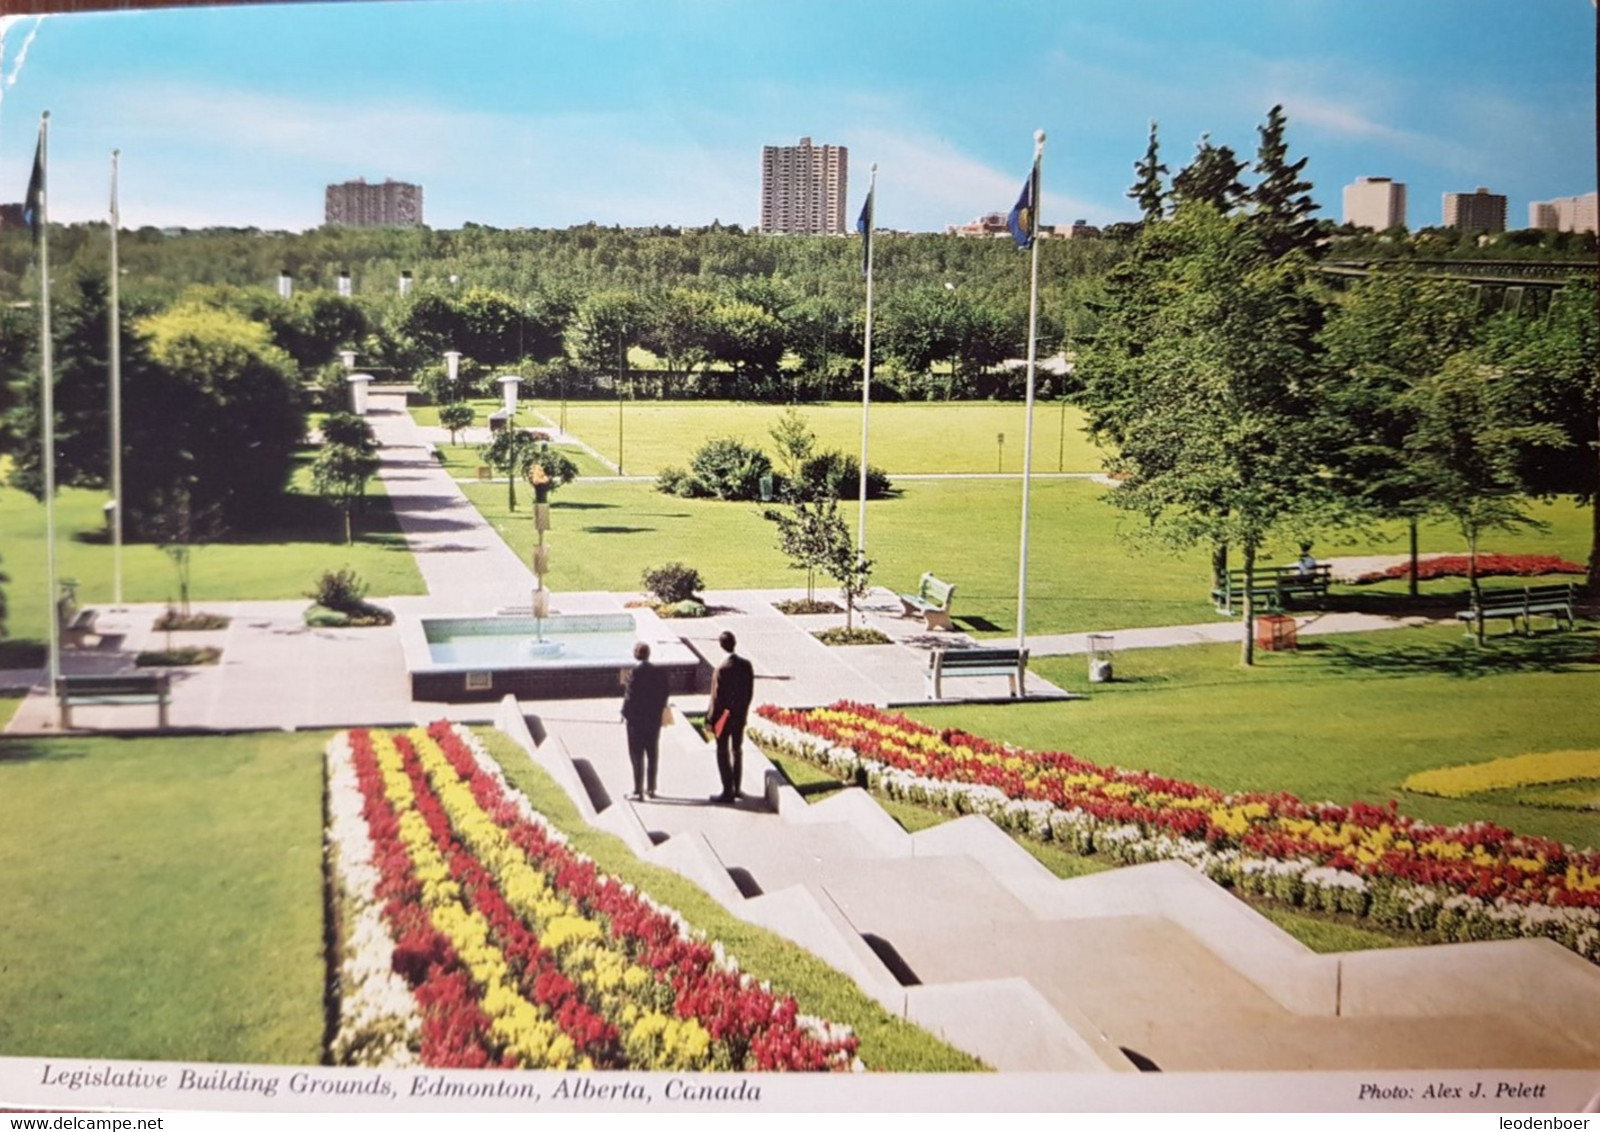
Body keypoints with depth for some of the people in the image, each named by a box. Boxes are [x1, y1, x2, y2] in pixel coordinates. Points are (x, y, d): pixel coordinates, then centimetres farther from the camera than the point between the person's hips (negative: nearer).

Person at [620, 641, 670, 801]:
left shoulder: (634, 672, -16)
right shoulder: (659, 672, 0)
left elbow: (630, 696, -16)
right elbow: (664, 696, 2)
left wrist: (625, 713, -4)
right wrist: (658, 711, 11)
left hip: (636, 720, -5)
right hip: (654, 720, 5)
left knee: (637, 755, 1)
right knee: (652, 754, 15)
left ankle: (638, 791, 1)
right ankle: (651, 788, 23)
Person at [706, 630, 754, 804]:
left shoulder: (723, 669, -22)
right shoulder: (746, 665, -4)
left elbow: (717, 697, -17)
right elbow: (750, 692, 3)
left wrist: (711, 719, -8)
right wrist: (744, 710, 16)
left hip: (725, 717, -6)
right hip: (741, 716, 6)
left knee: (723, 753, 2)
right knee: (737, 751, 18)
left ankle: (728, 791, 3)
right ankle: (736, 788, 27)